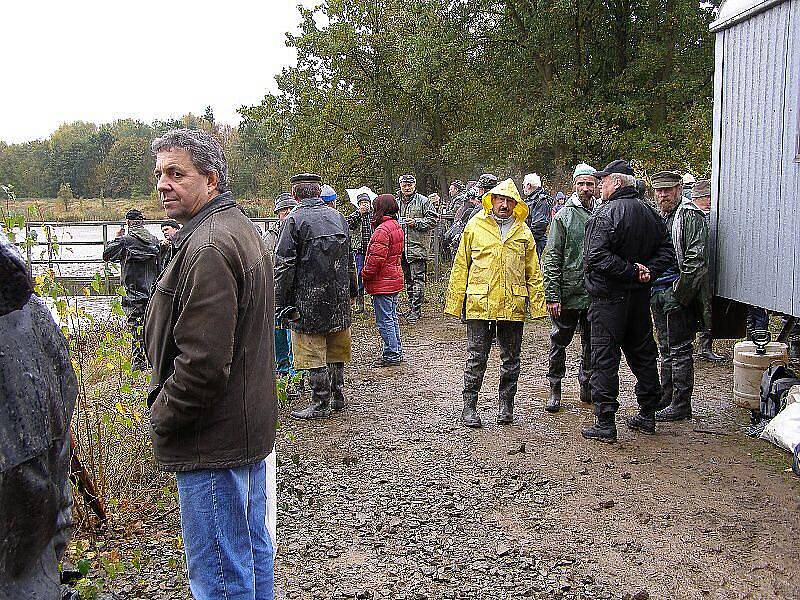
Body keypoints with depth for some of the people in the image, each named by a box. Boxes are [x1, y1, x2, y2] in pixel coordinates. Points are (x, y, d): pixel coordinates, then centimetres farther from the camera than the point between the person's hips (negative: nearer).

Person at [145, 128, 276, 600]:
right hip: (250, 424, 11)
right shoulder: (240, 228, 13)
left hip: (213, 440, -11)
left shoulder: (209, 247, -21)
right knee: (253, 549, 23)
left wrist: (162, 416, -11)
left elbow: (202, 362, -27)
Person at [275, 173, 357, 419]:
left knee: (313, 353, 2)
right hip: (339, 297, 6)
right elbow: (350, 259, 16)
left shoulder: (294, 220, -9)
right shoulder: (338, 217, 9)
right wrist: (351, 291, 25)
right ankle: (338, 396, 26)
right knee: (336, 350, 16)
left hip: (309, 298, -6)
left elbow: (283, 265, -12)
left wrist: (281, 303, -8)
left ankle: (321, 403, 7)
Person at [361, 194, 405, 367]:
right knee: (392, 317, 18)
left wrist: (365, 275, -8)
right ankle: (397, 352, 26)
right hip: (394, 279, 10)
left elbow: (376, 258, -23)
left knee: (384, 320, -3)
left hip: (382, 282, -10)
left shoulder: (382, 230, -20)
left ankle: (391, 355, 3)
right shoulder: (396, 227, 12)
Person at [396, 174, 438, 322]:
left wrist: (417, 222, -14)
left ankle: (416, 309, -6)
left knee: (418, 278, -8)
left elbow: (434, 219, -4)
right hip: (401, 247, 6)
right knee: (408, 279, 13)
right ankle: (411, 307, 22)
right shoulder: (396, 202, 15)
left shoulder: (423, 201, -2)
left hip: (417, 246, -6)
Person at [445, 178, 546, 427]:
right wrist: (455, 301, 1)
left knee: (511, 359, 11)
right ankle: (469, 407, 12)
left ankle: (506, 405, 24)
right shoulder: (475, 227, 4)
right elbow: (461, 266, 5)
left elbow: (533, 273, 12)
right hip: (480, 304, -2)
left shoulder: (523, 232, 9)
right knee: (476, 359, 1)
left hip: (513, 306, 2)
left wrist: (537, 303, 4)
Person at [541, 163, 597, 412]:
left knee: (592, 343, 14)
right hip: (568, 293, -3)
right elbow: (551, 258, -7)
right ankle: (555, 389, 18)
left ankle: (587, 386, 29)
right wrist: (552, 295, -13)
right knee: (559, 342, 5)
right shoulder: (563, 215, -4)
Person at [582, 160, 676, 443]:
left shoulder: (605, 213, -15)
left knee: (605, 360, 0)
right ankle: (647, 415, 28)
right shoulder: (649, 213, 8)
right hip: (640, 297, 7)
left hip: (609, 298, -7)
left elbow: (597, 257, -25)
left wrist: (631, 271, -18)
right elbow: (667, 252, 9)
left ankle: (605, 424, 3)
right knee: (643, 354, 17)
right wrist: (648, 272, -4)